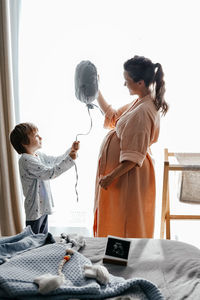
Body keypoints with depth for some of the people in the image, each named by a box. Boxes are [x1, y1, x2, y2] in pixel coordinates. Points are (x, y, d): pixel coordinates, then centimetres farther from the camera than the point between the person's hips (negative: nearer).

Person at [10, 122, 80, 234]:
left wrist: (71, 150, 1)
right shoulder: (26, 160, -22)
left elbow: (57, 161, 15)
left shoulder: (38, 155, 6)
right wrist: (69, 159, -27)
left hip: (44, 207, 9)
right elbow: (50, 173, -28)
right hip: (35, 209, -9)